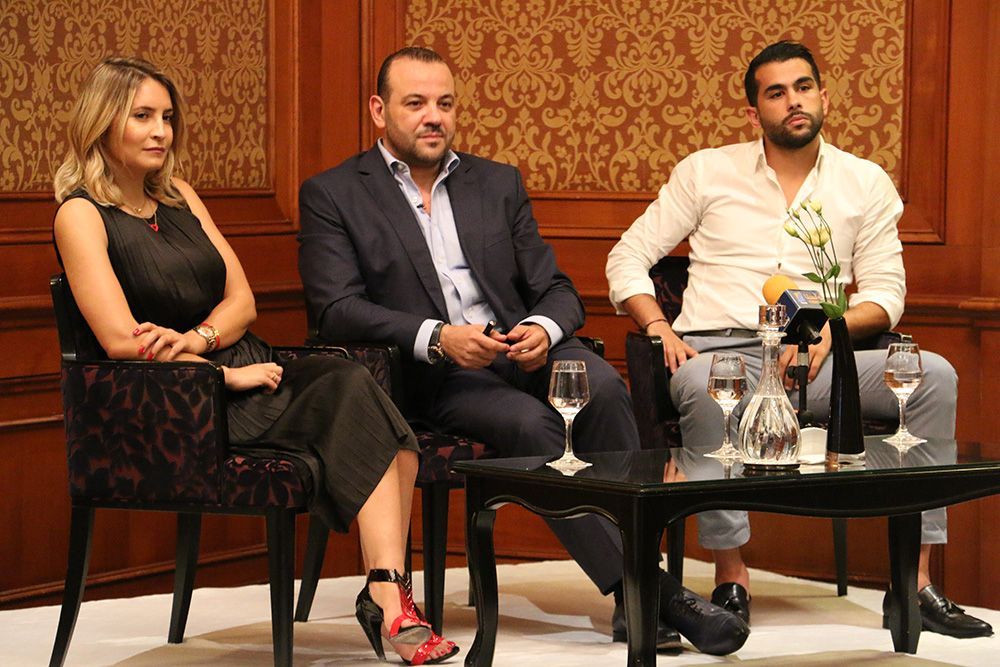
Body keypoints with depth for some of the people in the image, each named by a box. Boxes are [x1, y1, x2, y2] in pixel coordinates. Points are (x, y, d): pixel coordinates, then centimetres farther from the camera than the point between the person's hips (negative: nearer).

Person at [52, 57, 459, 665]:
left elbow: (242, 300, 12)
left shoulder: (179, 197, 19)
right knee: (350, 390, -28)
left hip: (245, 372, 7)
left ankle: (389, 595, -36)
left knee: (353, 383, -26)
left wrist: (197, 338, -10)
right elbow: (121, 341, -13)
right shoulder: (82, 215, -3)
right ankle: (389, 600, -31)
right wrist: (228, 373, -12)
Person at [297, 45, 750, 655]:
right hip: (433, 376, -3)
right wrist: (436, 338, -21)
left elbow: (556, 289, 15)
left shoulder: (498, 183, 19)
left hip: (523, 348, 3)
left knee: (603, 388, -29)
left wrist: (544, 328, -11)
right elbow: (337, 309, -6)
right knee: (529, 422, -33)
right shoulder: (332, 195, 7)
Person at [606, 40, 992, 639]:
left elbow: (886, 292, 10)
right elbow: (628, 258, 11)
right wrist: (659, 328, -8)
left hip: (815, 359, 2)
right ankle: (731, 575, -26)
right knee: (703, 387, -39)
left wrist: (828, 328, -11)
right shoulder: (707, 172, 12)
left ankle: (915, 579, -22)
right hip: (723, 350, -2)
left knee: (935, 376, -23)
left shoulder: (865, 182, 16)